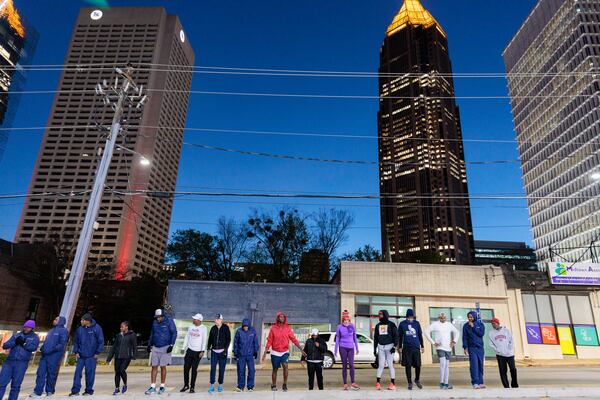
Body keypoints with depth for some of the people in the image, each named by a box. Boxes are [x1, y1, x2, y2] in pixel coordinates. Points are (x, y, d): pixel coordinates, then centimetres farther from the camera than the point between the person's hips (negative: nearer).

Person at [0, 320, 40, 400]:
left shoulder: (34, 337, 9)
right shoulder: (16, 335, 16)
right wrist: (15, 342, -11)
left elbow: (33, 347, -7)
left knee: (15, 385, -1)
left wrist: (23, 343, -15)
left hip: (22, 363, -2)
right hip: (9, 361, 2)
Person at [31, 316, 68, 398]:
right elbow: (46, 341, 25)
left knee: (51, 373, 0)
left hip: (54, 355, -7)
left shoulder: (63, 330, -3)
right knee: (40, 373, 2)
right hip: (45, 354, 7)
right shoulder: (51, 330, 23)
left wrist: (54, 349, -23)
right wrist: (42, 349, 9)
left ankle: (50, 391, 11)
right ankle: (37, 391, 6)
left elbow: (62, 343, -12)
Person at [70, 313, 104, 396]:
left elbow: (101, 341, -6)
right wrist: (76, 351, 2)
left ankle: (89, 390, 15)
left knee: (90, 373, 3)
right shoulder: (79, 329, 2)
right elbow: (75, 341, 12)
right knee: (77, 372, 1)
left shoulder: (96, 328, -9)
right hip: (81, 355, 4)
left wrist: (97, 353, -8)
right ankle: (75, 390, 11)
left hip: (91, 356, -4)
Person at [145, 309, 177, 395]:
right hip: (155, 348, 4)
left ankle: (162, 387, 14)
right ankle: (152, 387, 10)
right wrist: (149, 345, 17)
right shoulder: (154, 322, 7)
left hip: (165, 348, -4)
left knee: (163, 367, 2)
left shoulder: (169, 321, -9)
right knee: (154, 367, 3)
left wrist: (171, 345, -13)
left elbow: (174, 333, -8)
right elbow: (152, 334, 20)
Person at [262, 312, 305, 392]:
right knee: (275, 369, 10)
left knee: (285, 366, -21)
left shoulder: (287, 328, -1)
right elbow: (269, 341, -2)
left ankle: (285, 385, -5)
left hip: (285, 352, 0)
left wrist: (301, 349, -8)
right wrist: (265, 352, -6)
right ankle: (273, 386, 30)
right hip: (275, 352, 0)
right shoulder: (273, 328, -4)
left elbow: (294, 339, -2)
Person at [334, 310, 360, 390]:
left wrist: (357, 348, 11)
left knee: (351, 365, -10)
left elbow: (355, 338, 10)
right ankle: (345, 384, 10)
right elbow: (337, 339, 4)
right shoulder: (339, 327, -2)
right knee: (344, 366, 2)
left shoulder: (352, 326, 2)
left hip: (350, 348, 1)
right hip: (342, 348, -1)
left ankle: (352, 383, -3)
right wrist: (336, 350, 4)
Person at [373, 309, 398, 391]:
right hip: (381, 347, 3)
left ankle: (393, 383, 6)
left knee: (390, 365, -1)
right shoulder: (378, 325, 13)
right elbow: (375, 338, 17)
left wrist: (394, 346, -12)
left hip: (389, 346, -3)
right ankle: (378, 383, 4)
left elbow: (396, 336, -4)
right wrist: (374, 349, 14)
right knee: (381, 365, 1)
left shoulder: (391, 324, -1)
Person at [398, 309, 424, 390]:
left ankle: (417, 380, 27)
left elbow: (420, 335, 12)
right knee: (408, 366, 2)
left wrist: (422, 346, 11)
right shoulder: (402, 324, 2)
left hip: (416, 347, 1)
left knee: (418, 365, 3)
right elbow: (400, 336, 7)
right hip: (406, 348, -1)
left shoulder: (417, 323, 6)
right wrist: (400, 347, 5)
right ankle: (410, 383, 15)